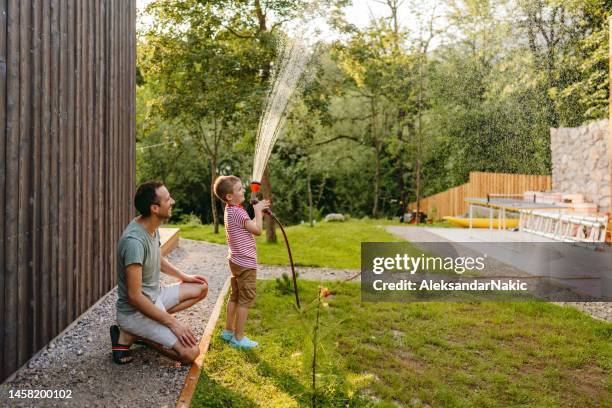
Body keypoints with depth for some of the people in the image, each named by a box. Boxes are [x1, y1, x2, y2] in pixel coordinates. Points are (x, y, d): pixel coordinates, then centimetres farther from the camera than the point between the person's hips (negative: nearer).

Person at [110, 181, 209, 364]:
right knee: (190, 352, -17)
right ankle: (130, 334, -1)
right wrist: (172, 322, -24)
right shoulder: (134, 241, -29)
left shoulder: (152, 227, -1)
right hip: (136, 310, -9)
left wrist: (184, 277, 16)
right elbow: (134, 296, -28)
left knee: (201, 288, 14)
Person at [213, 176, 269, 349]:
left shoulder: (230, 210, 9)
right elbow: (257, 230, -22)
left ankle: (228, 331, 30)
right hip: (246, 263, -10)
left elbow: (248, 228, 16)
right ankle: (238, 338, 8)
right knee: (246, 299, 0)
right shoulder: (238, 212, -22)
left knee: (235, 296, 19)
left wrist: (259, 213, 7)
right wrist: (257, 211, -11)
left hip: (236, 261, 10)